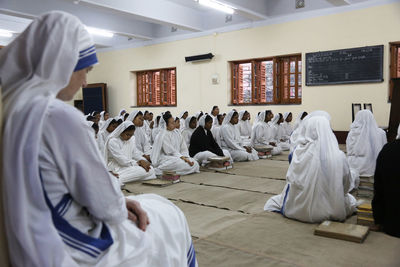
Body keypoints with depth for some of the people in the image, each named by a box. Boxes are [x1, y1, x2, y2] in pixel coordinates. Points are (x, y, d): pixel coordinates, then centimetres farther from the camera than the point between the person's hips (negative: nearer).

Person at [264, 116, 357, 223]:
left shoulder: (301, 153, -15)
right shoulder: (339, 156, -16)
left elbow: (291, 179, -6)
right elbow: (345, 187, -4)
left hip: (304, 211, -1)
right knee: (351, 200, 36)